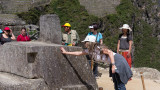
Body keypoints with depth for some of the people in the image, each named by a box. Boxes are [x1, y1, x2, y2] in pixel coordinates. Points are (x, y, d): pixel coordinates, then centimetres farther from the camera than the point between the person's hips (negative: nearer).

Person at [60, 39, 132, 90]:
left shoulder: (98, 48, -18)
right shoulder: (89, 51, 9)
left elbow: (110, 52, -23)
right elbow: (78, 53, 17)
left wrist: (113, 65, -30)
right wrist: (66, 52, 19)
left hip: (117, 60, -9)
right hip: (113, 63, 9)